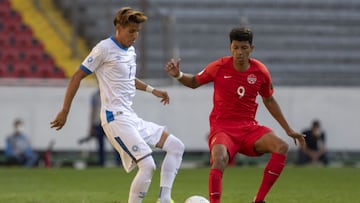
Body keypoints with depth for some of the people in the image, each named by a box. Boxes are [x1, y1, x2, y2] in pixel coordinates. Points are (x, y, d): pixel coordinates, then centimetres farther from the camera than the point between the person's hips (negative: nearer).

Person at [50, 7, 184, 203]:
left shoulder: (131, 51, 15)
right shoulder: (105, 49, -10)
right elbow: (77, 77, -8)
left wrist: (152, 90, 22)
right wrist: (64, 111, -9)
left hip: (131, 118, 9)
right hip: (116, 119, -9)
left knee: (176, 147, 7)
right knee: (147, 165, -19)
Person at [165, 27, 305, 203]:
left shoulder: (260, 71, -1)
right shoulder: (219, 67, -6)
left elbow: (269, 100, 16)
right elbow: (194, 82, 11)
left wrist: (288, 129, 18)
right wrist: (178, 75, -11)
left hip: (249, 128, 3)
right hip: (222, 128, -3)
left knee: (281, 147, -22)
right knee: (220, 159, -35)